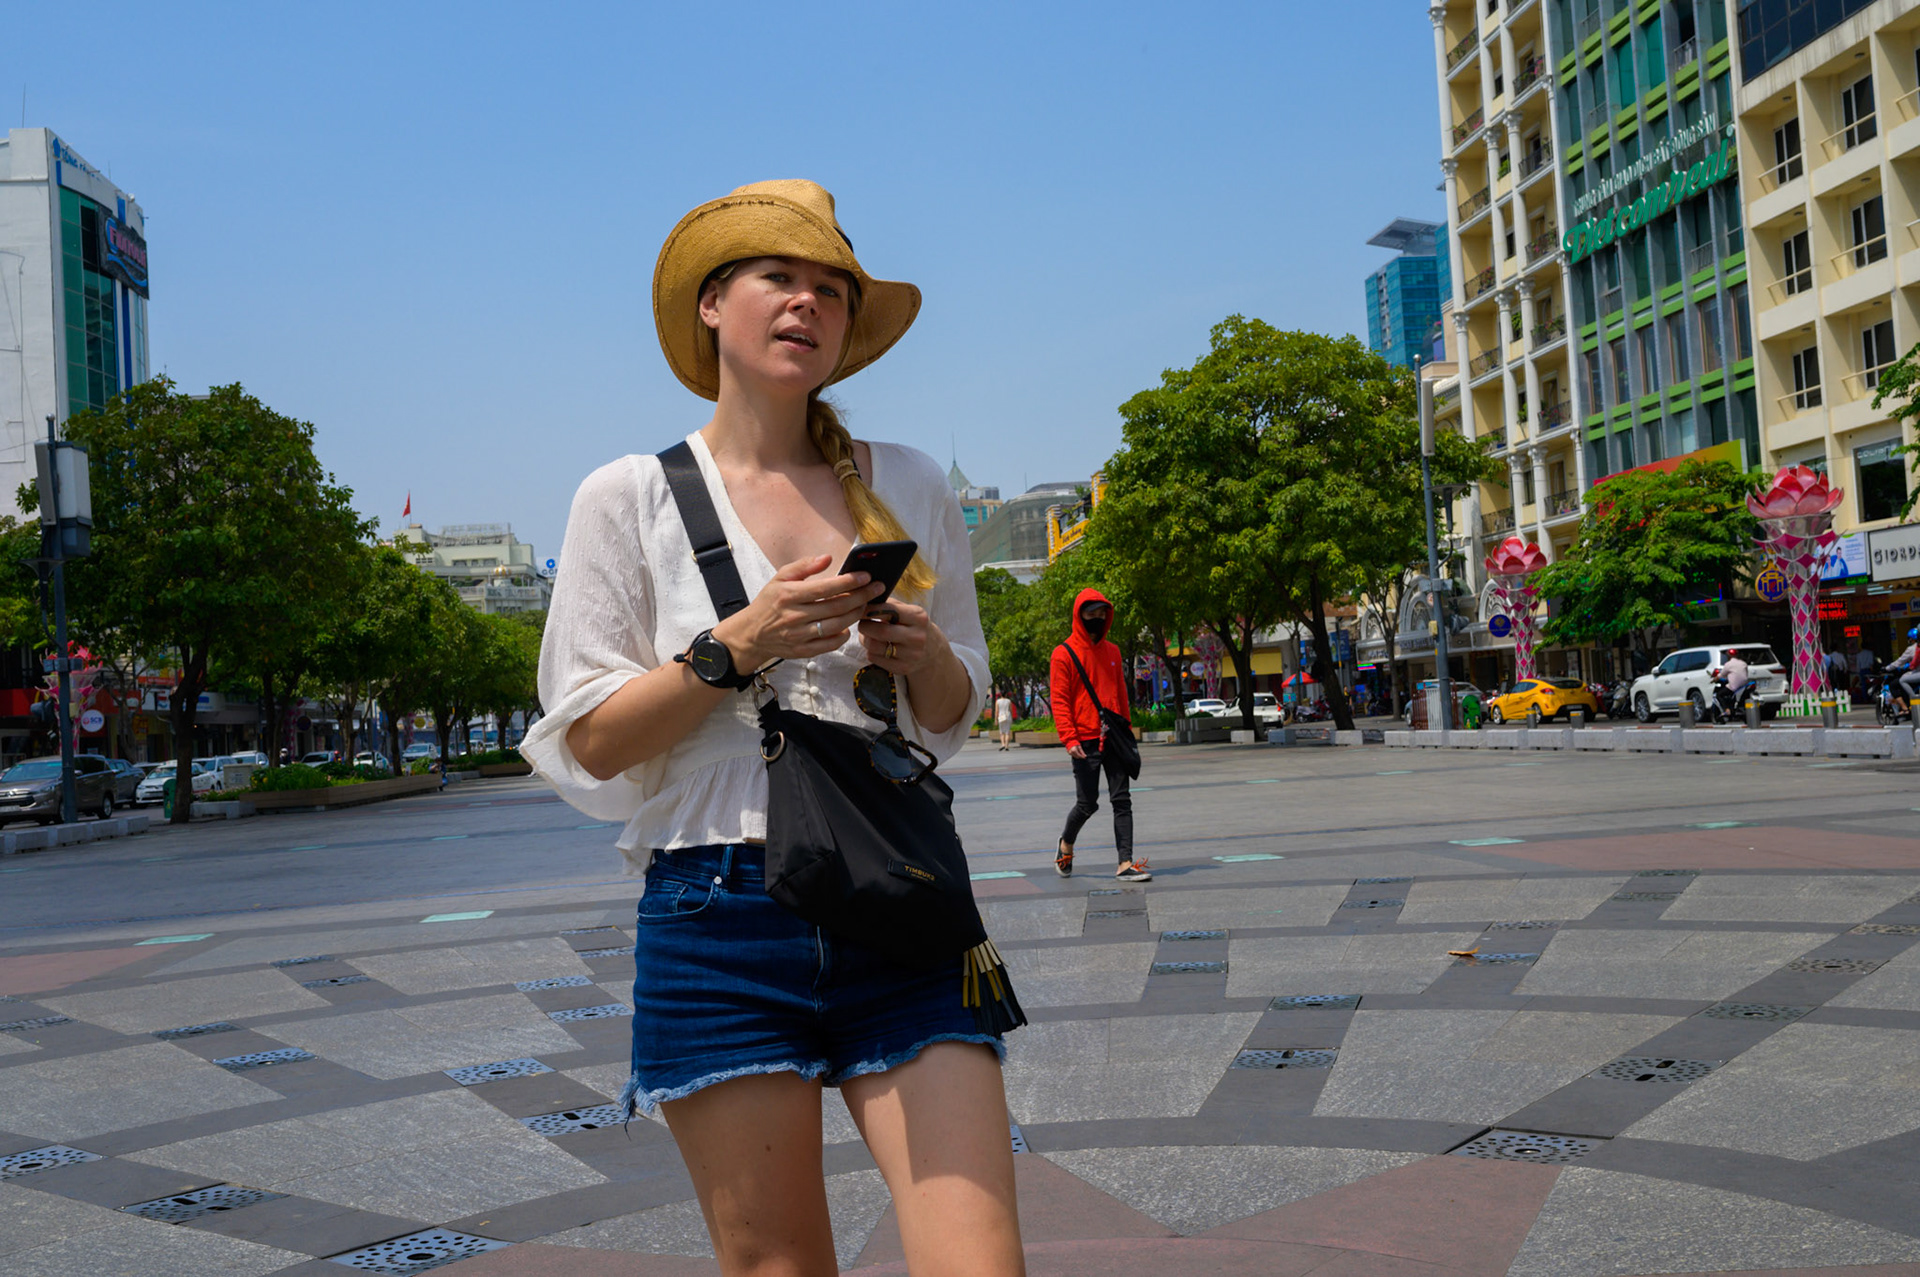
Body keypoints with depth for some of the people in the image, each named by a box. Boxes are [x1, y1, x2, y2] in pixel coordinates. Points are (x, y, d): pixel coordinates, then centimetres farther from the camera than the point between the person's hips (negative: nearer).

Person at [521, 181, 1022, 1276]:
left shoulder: (909, 487, 11)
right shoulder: (632, 498, 4)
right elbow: (585, 741, 0)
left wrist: (921, 654, -4)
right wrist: (737, 647, -13)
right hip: (718, 918, -1)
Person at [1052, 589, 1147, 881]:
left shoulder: (1112, 651, 13)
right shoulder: (1064, 653, -3)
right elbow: (1059, 700, -8)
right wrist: (1069, 738, -17)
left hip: (1113, 739, 5)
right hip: (1085, 742, -5)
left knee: (1122, 800, -2)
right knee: (1087, 804, 0)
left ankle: (1125, 864, -3)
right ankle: (1066, 844, 28)